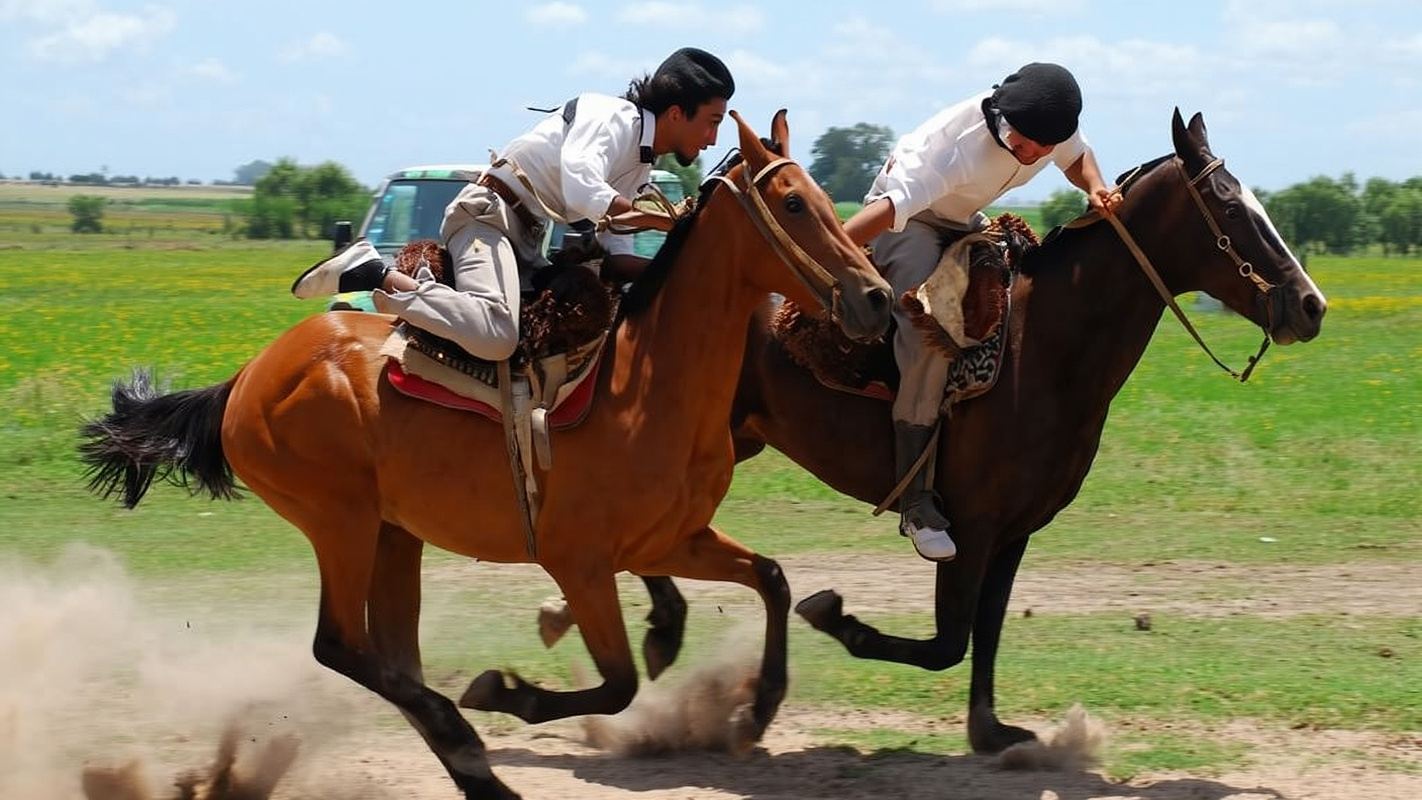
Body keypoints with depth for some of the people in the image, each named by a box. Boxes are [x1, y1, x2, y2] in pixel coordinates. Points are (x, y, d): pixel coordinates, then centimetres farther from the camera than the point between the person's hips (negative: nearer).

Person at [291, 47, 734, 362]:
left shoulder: (641, 168, 18)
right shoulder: (613, 116, -10)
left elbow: (615, 258, 18)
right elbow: (581, 190, -28)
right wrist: (667, 222, -24)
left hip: (526, 237, 11)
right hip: (489, 211, -11)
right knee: (495, 336, -34)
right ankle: (372, 274, -18)